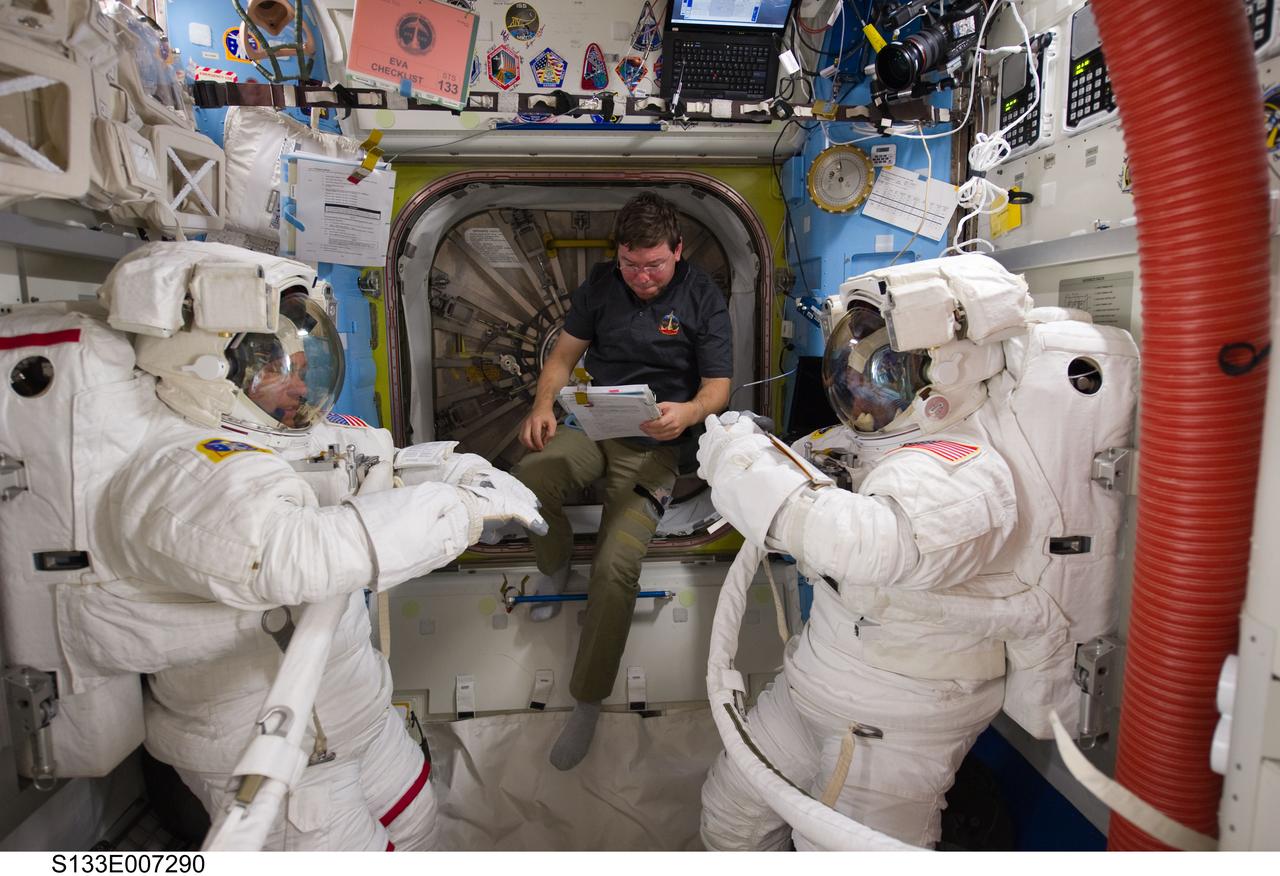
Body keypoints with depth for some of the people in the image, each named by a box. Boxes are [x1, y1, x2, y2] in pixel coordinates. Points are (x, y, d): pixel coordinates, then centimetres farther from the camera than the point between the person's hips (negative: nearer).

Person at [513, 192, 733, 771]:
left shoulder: (702, 298, -1)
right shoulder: (601, 284, 8)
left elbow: (718, 386, -2)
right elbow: (564, 355, 11)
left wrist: (688, 412, -26)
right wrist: (543, 405, -10)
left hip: (654, 446, -3)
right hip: (592, 426, 4)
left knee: (615, 566, -23)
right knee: (525, 482, -31)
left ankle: (588, 702, -2)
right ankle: (554, 566, 4)